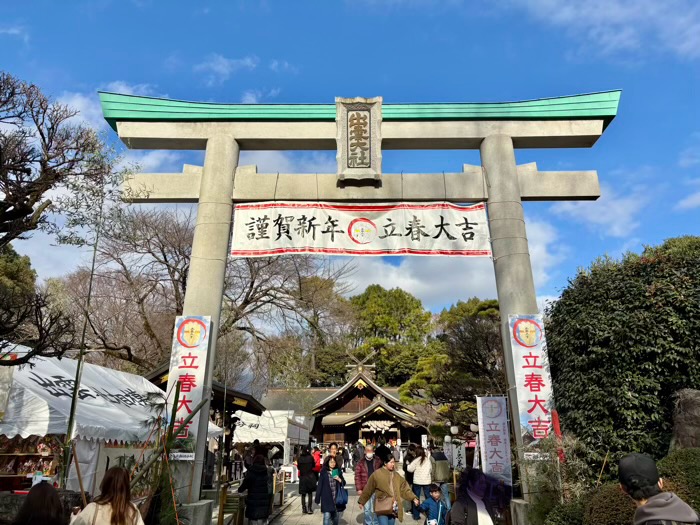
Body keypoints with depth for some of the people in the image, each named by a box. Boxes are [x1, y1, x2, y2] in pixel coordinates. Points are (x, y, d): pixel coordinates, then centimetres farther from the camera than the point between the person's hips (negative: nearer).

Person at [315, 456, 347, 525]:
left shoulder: (338, 471, 3)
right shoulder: (323, 472, -6)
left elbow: (344, 483, 9)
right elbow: (320, 485, -5)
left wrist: (339, 479, -12)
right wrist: (317, 499, -5)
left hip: (337, 497, 4)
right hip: (326, 498, -3)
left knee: (336, 517, 14)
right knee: (327, 517, -9)